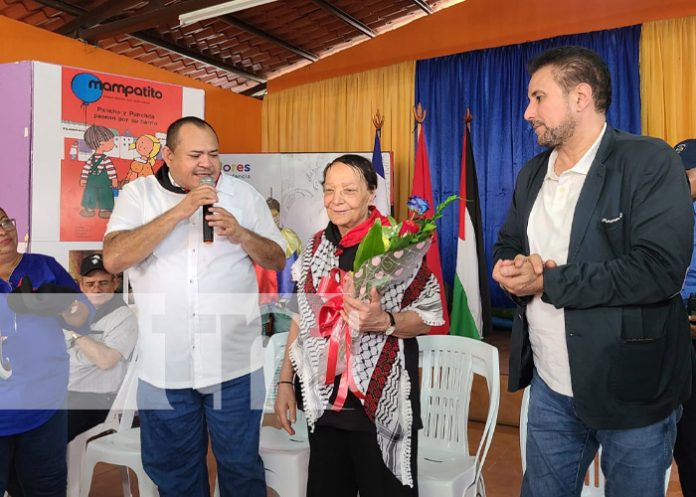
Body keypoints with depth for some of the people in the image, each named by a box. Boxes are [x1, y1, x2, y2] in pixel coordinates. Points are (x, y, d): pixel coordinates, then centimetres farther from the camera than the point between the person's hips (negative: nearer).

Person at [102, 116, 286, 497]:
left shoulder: (243, 194, 3)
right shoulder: (137, 194, 0)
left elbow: (277, 259, 5)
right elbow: (113, 259, -15)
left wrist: (239, 234, -15)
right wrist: (179, 211, -20)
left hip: (234, 364, 0)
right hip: (163, 367, 1)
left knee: (241, 465, 14)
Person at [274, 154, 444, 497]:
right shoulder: (316, 247, 3)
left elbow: (429, 317, -9)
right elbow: (301, 318, 9)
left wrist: (383, 321, -27)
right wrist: (285, 382, 8)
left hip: (381, 401, -4)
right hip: (323, 399, 5)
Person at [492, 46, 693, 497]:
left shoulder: (650, 161, -13)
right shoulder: (532, 174, 9)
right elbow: (507, 245, 14)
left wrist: (547, 282, -19)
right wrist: (511, 268, -11)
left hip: (631, 389, -5)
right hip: (549, 386, 6)